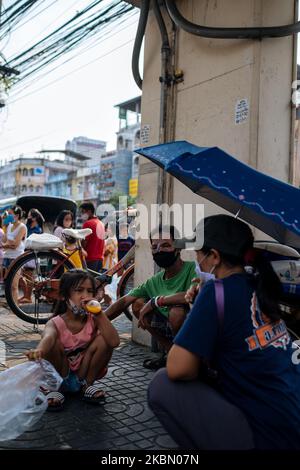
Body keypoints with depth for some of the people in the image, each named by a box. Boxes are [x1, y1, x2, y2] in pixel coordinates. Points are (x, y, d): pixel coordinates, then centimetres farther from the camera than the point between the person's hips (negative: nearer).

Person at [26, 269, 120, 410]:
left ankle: (87, 384, -3)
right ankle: (54, 387, -7)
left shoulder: (93, 319, -11)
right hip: (60, 374, -2)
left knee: (103, 340, -22)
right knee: (54, 342, -29)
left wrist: (99, 314, -32)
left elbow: (114, 342, -29)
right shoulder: (56, 323, -17)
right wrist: (39, 350, -68)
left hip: (84, 373, 2)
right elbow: (48, 337, -43)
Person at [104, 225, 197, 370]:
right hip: (170, 329, 7)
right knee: (138, 304, 2)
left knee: (177, 310, -34)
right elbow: (123, 302, 5)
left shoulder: (192, 269, -17)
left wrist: (156, 301, -27)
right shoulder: (155, 281, 3)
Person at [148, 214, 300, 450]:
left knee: (162, 386, -2)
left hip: (265, 436, -8)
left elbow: (178, 369, -17)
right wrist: (199, 304, 11)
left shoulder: (217, 290, -16)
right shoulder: (259, 287, 6)